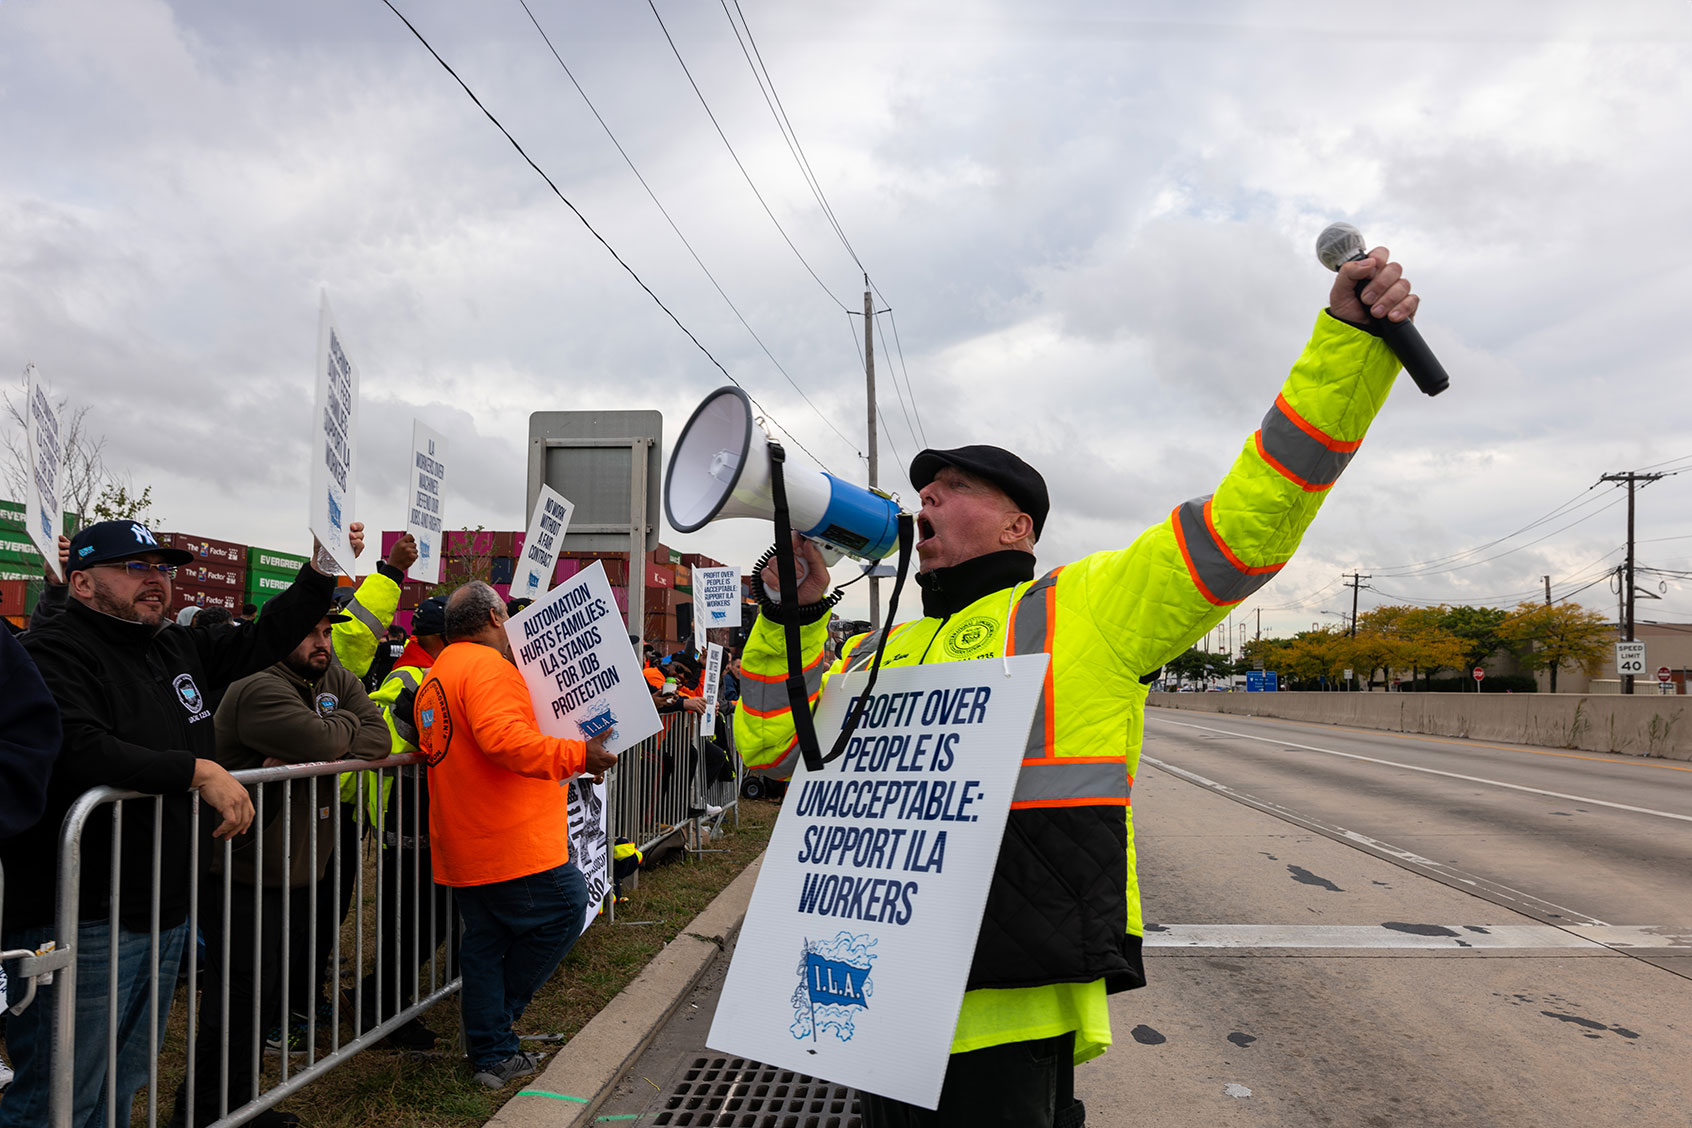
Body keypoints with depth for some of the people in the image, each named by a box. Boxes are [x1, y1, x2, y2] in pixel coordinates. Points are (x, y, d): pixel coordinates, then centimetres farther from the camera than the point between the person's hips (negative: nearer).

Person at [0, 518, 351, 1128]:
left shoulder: (178, 647, 12)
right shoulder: (54, 649, -13)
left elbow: (261, 640, 23)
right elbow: (75, 751, -27)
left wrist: (323, 569, 14)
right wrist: (197, 771, -22)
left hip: (166, 911, 9)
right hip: (81, 921, -8)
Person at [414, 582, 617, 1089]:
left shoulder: (434, 676, 17)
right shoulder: (488, 665, -15)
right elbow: (503, 737, -30)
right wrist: (577, 755, -26)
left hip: (465, 846, 10)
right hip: (512, 839, -10)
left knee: (485, 942, 15)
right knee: (566, 908, 4)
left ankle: (493, 1055, 22)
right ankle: (500, 1007, 14)